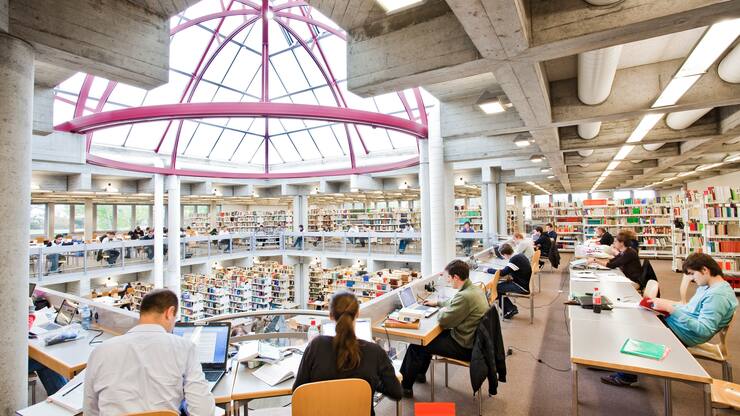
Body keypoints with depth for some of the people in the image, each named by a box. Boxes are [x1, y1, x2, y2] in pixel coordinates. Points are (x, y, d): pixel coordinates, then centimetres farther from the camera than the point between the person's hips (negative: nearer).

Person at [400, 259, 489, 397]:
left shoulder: (465, 296, -30)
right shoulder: (474, 288, 1)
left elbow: (443, 320, -23)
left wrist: (442, 311, -3)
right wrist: (437, 302, 22)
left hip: (464, 346, -9)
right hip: (473, 339, 10)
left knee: (417, 345, -2)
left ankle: (405, 386, 15)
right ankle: (419, 373, 36)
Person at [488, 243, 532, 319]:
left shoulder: (515, 259, -25)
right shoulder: (520, 255, 3)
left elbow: (502, 273, -25)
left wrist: (488, 270, -14)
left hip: (524, 287, -9)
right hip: (525, 283, 9)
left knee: (496, 288, -6)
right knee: (500, 284, 12)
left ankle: (511, 309, 11)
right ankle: (511, 309, 19)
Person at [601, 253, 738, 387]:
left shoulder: (718, 295, -23)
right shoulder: (707, 286, 6)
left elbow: (704, 330, -28)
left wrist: (671, 308, -29)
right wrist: (668, 304, 0)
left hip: (682, 334, -9)